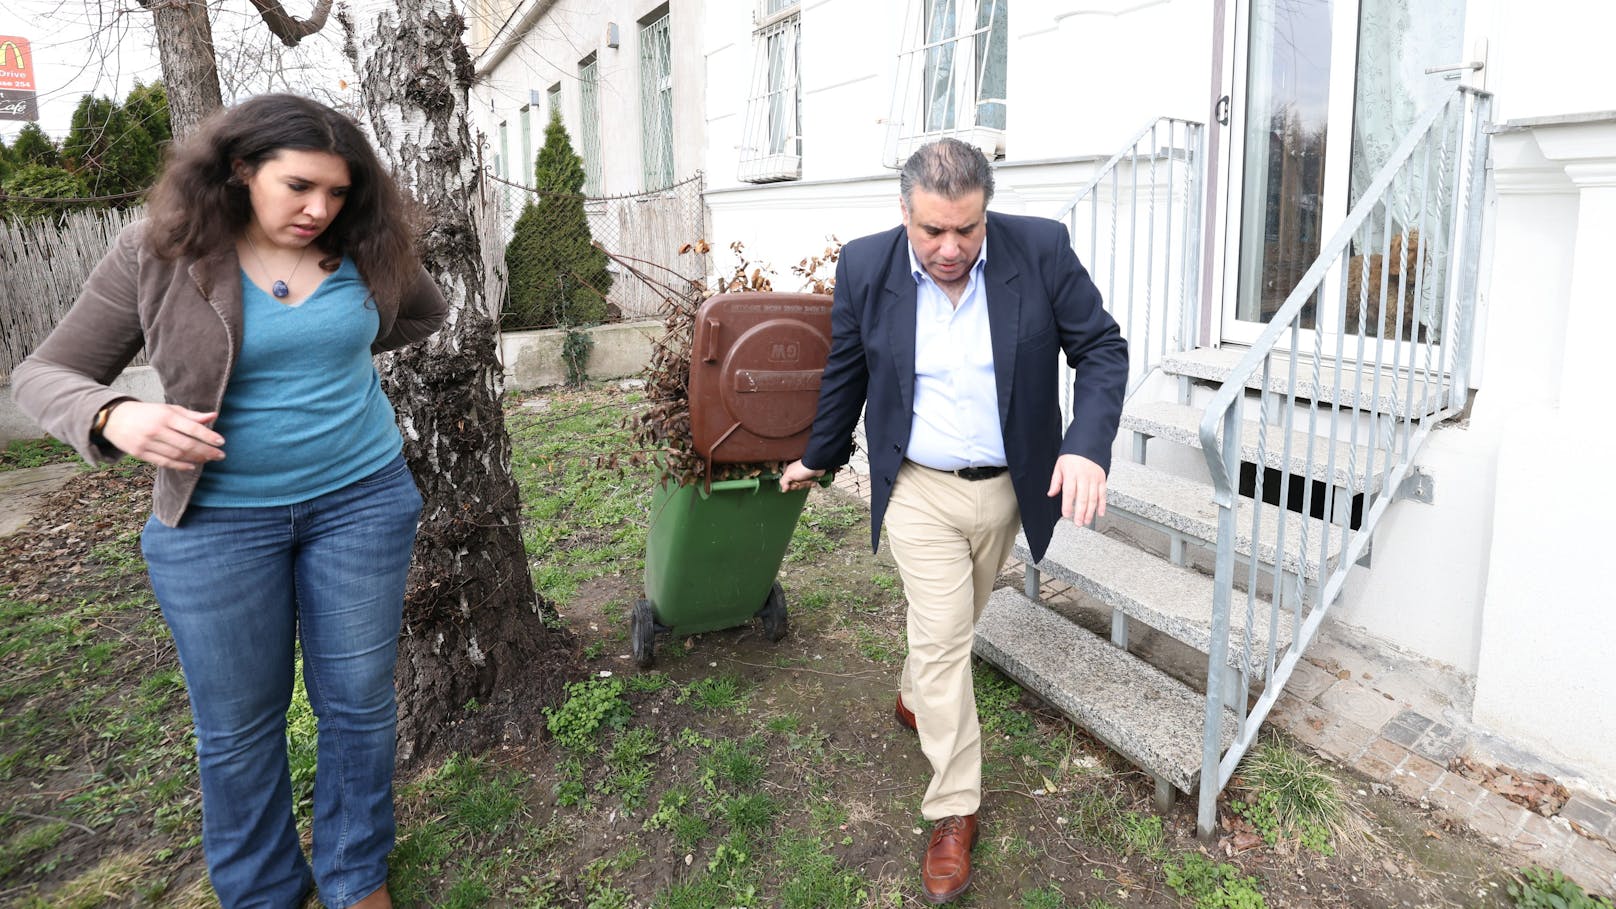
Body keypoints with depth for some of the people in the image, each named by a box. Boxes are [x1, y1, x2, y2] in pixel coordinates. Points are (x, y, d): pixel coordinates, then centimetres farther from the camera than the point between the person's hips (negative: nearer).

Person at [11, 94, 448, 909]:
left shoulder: (364, 252, -2)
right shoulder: (157, 253, -7)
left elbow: (427, 312, 19)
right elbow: (44, 374, -3)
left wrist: (338, 350, 6)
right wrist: (114, 417, -25)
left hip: (361, 501, 2)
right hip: (219, 519, -1)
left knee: (358, 702, 11)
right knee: (237, 725, 10)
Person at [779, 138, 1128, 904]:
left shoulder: (1041, 250, -13)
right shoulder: (865, 267, -11)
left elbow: (1103, 348, -7)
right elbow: (845, 374, 4)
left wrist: (1088, 444, -23)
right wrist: (818, 458, 17)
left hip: (1008, 488, 2)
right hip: (920, 489, -1)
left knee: (955, 624, 21)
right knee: (942, 639, -2)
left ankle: (913, 694, 53)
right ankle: (954, 810, 13)